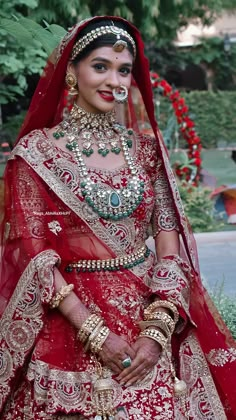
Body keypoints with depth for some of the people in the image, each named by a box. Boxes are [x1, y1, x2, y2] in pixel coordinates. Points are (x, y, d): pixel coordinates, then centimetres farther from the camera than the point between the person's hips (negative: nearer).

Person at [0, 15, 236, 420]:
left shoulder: (146, 148, 4)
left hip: (150, 315, 3)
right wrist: (94, 333, -15)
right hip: (68, 323, -3)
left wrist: (158, 330, -11)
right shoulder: (36, 152, -5)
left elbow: (171, 245, 1)